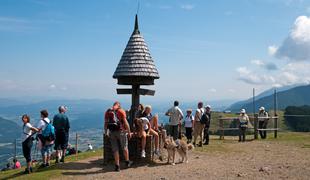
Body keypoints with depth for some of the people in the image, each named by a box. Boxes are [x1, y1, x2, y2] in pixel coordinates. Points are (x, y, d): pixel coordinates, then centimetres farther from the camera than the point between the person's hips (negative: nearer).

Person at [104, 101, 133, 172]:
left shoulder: (107, 112, 9)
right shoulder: (121, 111, -3)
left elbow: (105, 123, 11)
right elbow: (125, 122, -8)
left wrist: (106, 132, 21)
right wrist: (129, 132, -2)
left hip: (111, 132, 3)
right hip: (121, 131, -3)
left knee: (115, 149, 8)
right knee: (124, 147, 15)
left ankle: (117, 166, 11)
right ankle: (127, 162, 29)